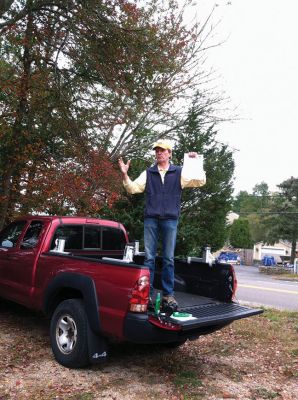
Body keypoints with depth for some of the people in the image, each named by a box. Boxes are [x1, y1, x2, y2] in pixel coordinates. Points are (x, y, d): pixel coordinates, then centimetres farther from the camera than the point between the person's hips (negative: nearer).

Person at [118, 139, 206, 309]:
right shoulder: (148, 173, 12)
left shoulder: (180, 172, 8)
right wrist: (125, 175, -7)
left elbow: (200, 181, 1)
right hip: (151, 219, 1)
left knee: (169, 258, 4)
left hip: (170, 220, -1)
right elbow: (133, 188, 8)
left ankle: (168, 294, 12)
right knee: (149, 257, 2)